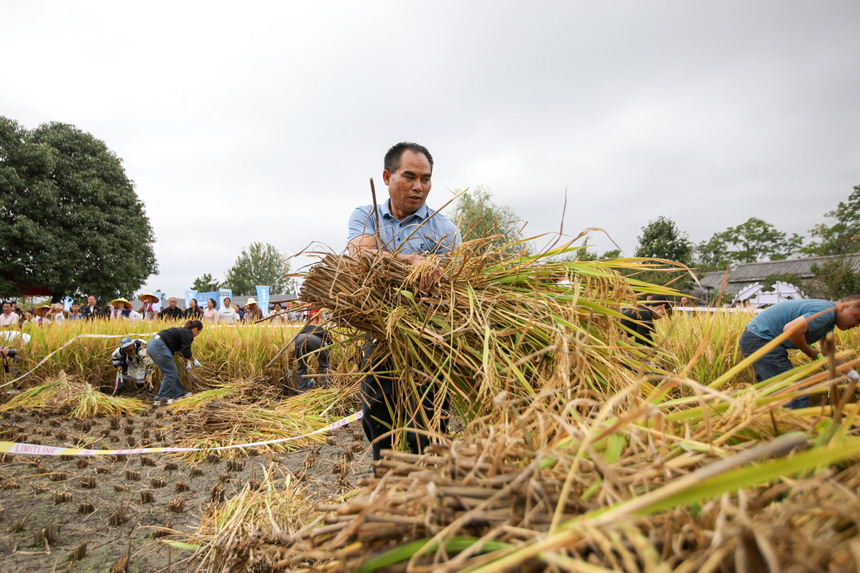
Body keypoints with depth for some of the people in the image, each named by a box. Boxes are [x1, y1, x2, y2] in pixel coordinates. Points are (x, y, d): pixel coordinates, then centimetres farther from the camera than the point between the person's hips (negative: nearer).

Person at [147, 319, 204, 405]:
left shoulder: (183, 331, 23)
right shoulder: (188, 335, -7)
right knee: (170, 373, -3)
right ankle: (160, 399, 0)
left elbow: (183, 349, 31)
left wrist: (187, 361, 25)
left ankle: (178, 393, 24)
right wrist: (194, 360, 5)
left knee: (172, 372, 16)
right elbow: (186, 353, -11)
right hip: (159, 347, -10)